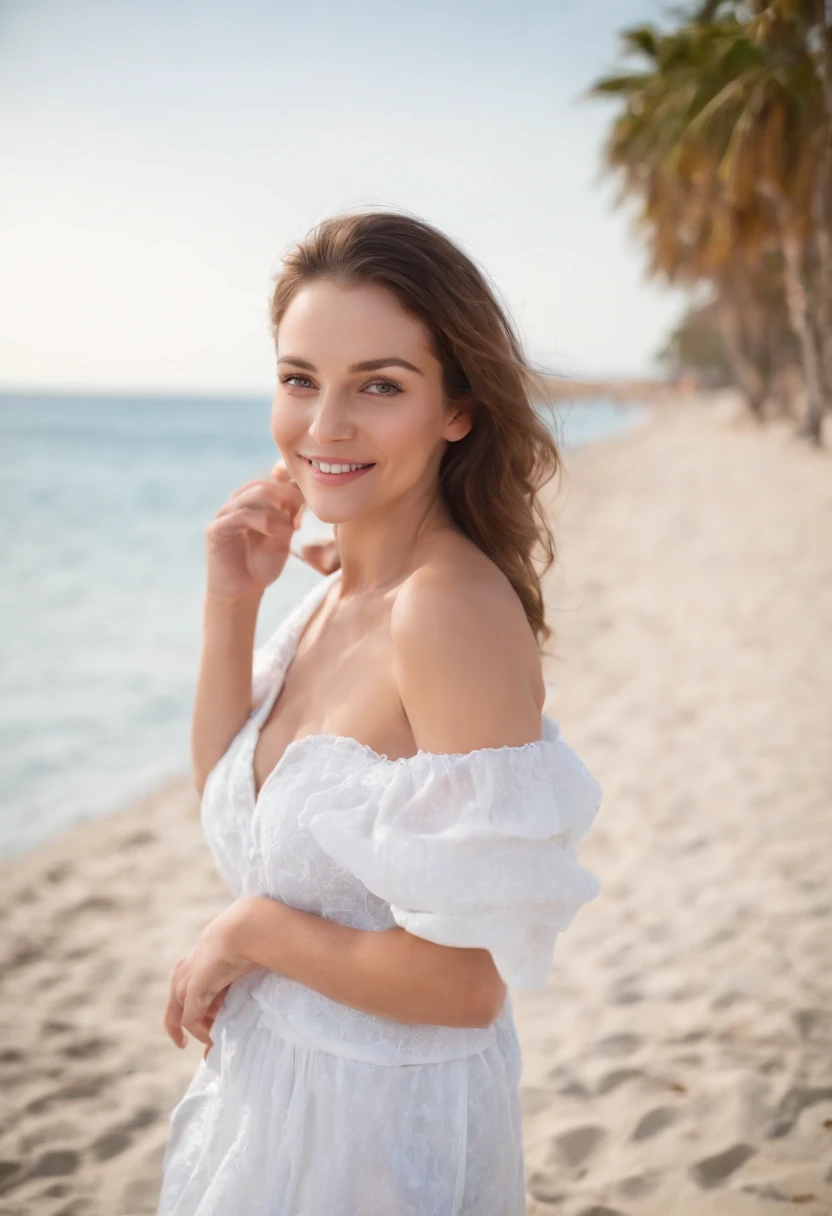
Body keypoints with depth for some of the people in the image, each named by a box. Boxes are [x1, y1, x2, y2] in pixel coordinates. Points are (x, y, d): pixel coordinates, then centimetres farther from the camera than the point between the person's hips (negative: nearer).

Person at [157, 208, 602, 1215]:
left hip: (384, 1119, -7)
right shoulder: (338, 589, -2)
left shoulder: (458, 610, -27)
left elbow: (468, 985, -27)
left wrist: (250, 931, -14)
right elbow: (227, 807, 5)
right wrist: (230, 604, -5)